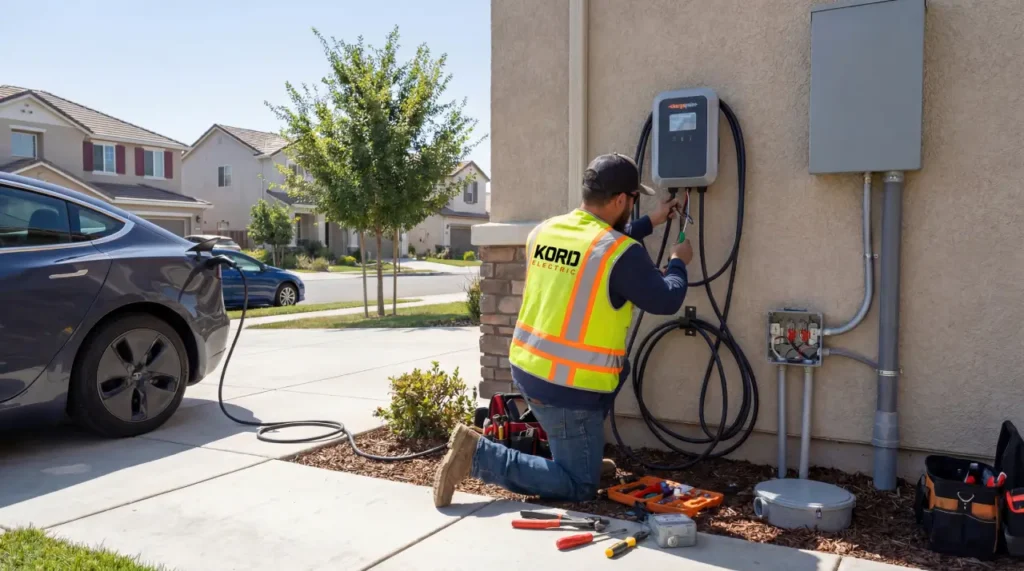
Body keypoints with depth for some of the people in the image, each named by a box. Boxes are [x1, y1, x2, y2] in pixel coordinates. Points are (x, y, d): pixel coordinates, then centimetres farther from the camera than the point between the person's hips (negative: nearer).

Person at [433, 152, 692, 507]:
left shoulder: (544, 231, 4)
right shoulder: (623, 254, -17)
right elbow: (666, 302, -3)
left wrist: (651, 223, 29)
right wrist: (678, 263, 17)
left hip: (526, 369, 8)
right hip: (569, 389, -8)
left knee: (616, 370, 31)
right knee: (579, 487, 7)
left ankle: (584, 458, 32)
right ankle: (479, 455, -5)